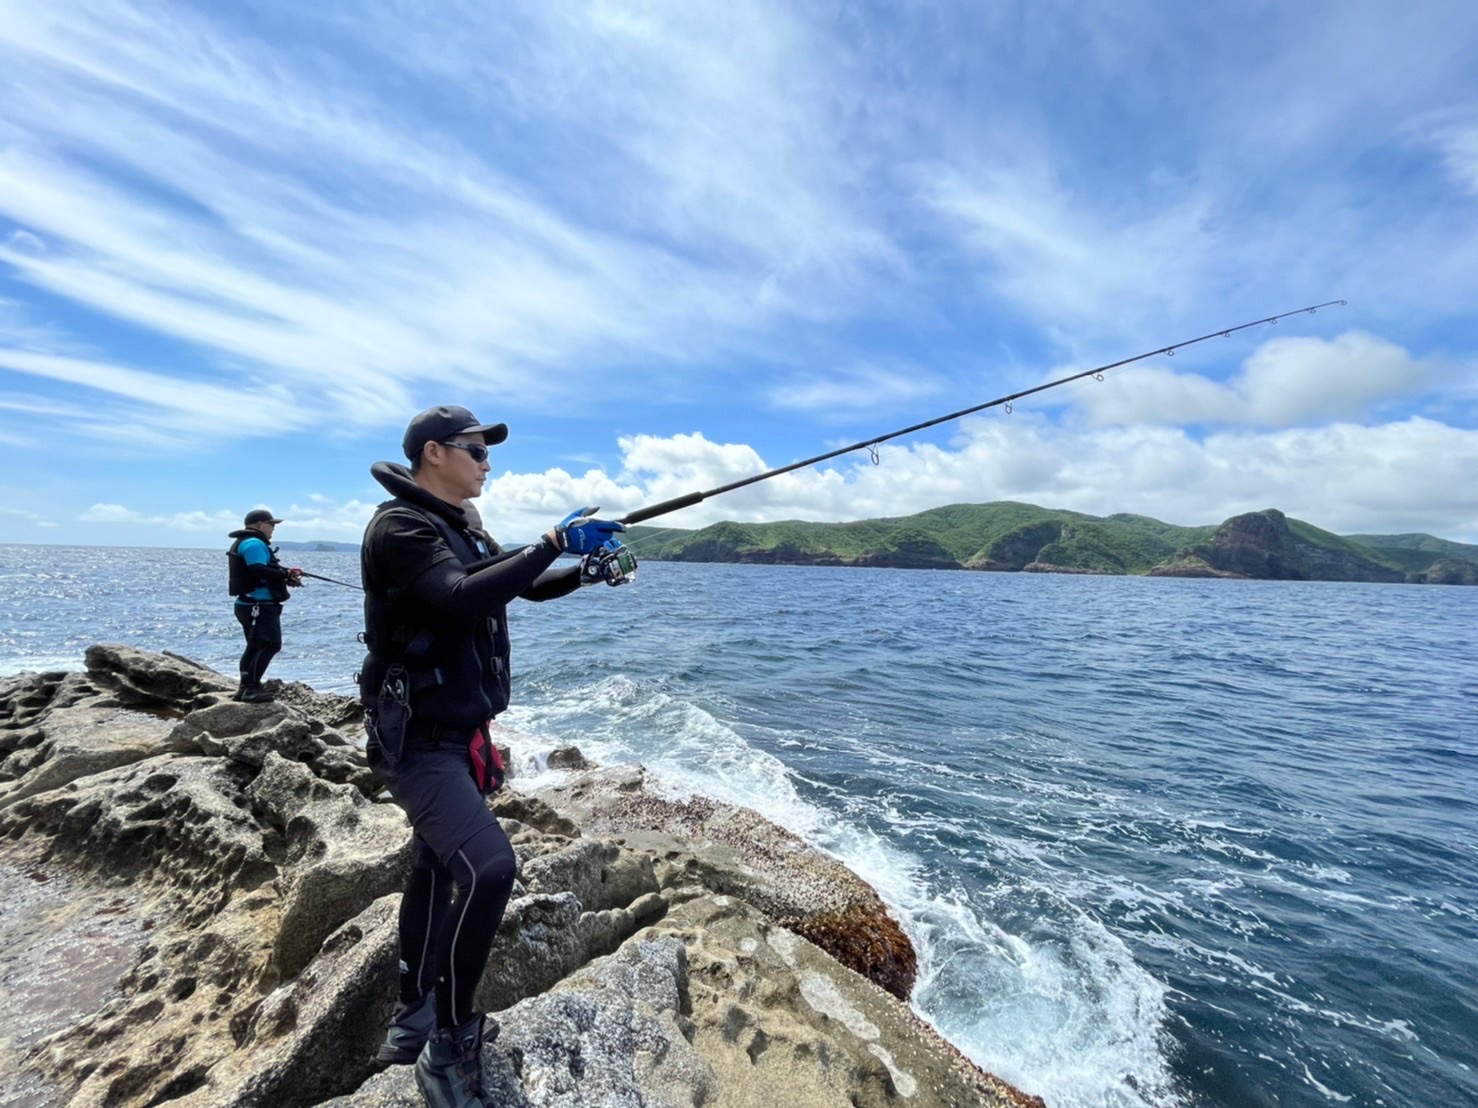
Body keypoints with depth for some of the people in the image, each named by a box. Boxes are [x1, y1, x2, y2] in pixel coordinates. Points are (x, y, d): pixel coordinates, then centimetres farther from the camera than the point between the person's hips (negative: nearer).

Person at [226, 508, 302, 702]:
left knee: (254, 646, 16)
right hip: (259, 605, -12)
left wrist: (285, 574, 4)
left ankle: (244, 687, 22)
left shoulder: (246, 542, 23)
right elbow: (260, 571, -24)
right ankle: (252, 688, -13)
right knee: (270, 644, -14)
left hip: (250, 604, 12)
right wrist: (286, 574, -15)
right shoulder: (254, 543, -11)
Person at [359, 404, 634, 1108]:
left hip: (461, 735, 9)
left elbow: (526, 587, 20)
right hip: (419, 741, -9)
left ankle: (414, 1022, 39)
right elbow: (464, 598, -31)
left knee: (436, 871, 19)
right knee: (487, 868, -22)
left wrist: (586, 570, 5)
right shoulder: (400, 527, -15)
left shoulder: (462, 531, 14)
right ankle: (448, 1050, -1)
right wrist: (554, 540, -25)